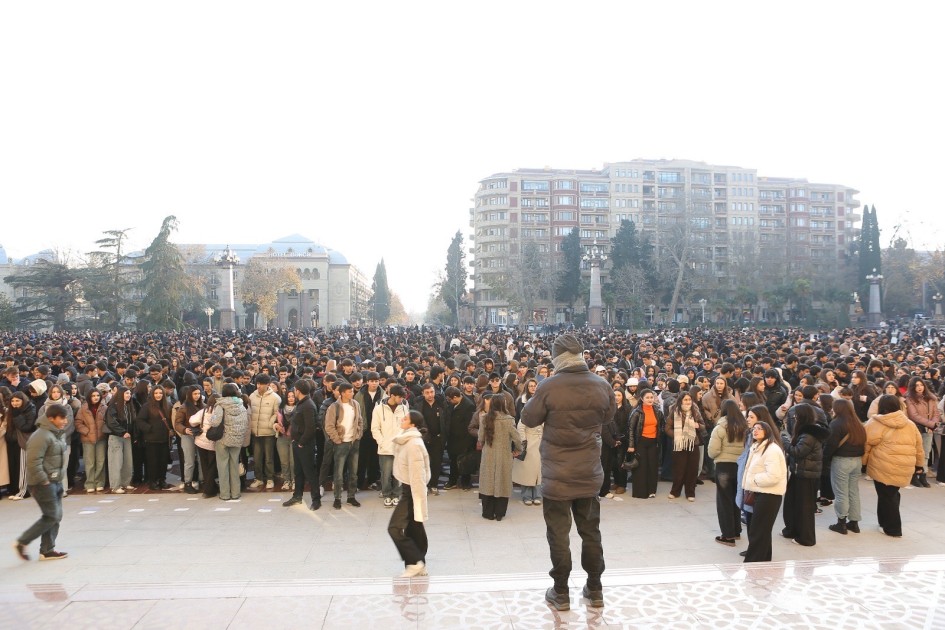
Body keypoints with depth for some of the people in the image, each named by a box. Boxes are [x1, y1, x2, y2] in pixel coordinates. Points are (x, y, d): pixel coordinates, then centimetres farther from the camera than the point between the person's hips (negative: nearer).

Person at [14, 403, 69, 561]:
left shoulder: (59, 433, 9)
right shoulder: (41, 436, -21)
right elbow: (33, 462, -24)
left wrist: (60, 475, 12)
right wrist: (43, 481, -19)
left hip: (56, 481, 9)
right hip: (43, 483, -9)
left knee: (56, 516, 11)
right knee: (51, 516, -6)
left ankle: (47, 550, 20)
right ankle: (22, 542, 8)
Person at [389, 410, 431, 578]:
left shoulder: (413, 444, -22)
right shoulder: (408, 440, 9)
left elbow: (417, 474, -24)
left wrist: (417, 502, -24)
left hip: (412, 490, -10)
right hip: (409, 488, 10)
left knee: (395, 528, -8)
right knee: (413, 528, 14)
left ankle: (414, 562, 0)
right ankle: (420, 565, 22)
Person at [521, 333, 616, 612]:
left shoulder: (549, 386, -18)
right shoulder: (602, 386, -7)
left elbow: (528, 418, -6)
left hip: (557, 474, -4)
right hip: (589, 473, 4)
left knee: (559, 533, 8)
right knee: (590, 530, 17)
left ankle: (561, 592, 17)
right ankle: (595, 589, 28)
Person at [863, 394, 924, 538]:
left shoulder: (875, 424, -5)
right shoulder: (910, 424, 11)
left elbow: (866, 444, -5)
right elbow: (918, 446, 16)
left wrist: (862, 462, 4)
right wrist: (919, 464, 26)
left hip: (884, 468, -5)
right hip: (904, 468, 5)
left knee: (886, 496, 5)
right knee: (892, 494, 20)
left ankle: (893, 529, 11)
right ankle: (887, 523, 27)